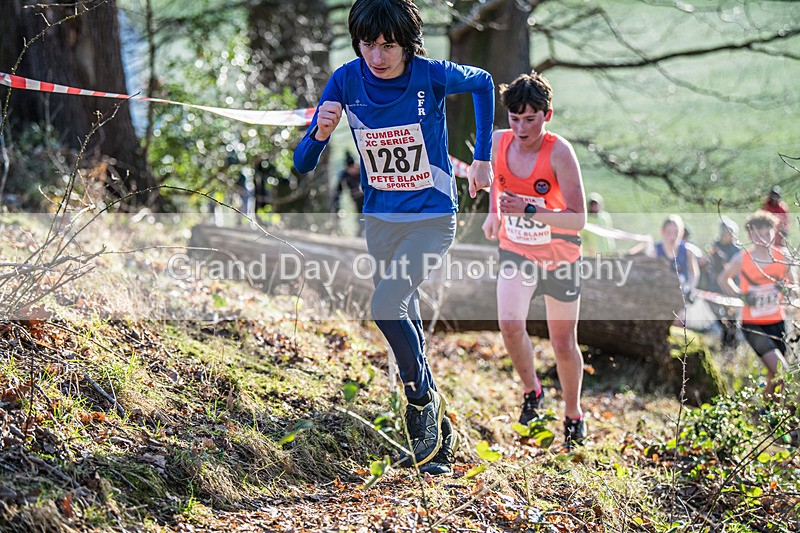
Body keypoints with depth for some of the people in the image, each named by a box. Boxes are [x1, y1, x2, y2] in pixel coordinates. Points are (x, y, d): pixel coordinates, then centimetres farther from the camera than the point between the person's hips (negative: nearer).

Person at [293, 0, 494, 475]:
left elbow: (483, 83, 5)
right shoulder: (347, 80, -12)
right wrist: (320, 134, -33)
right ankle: (438, 437, 26)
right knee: (407, 321, 12)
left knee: (387, 306, -23)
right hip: (380, 219, 4)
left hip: (432, 217, -4)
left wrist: (483, 159, 4)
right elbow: (304, 164, -10)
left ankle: (425, 397, 0)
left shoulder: (432, 76, -18)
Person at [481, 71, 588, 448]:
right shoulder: (498, 142, -10)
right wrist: (493, 212, 3)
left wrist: (528, 210, -35)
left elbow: (578, 219, -26)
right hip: (515, 251, 3)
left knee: (563, 343, 6)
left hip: (558, 257, -3)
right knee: (510, 325, -20)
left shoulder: (559, 152, -23)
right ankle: (531, 390, 8)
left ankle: (572, 414, 31)